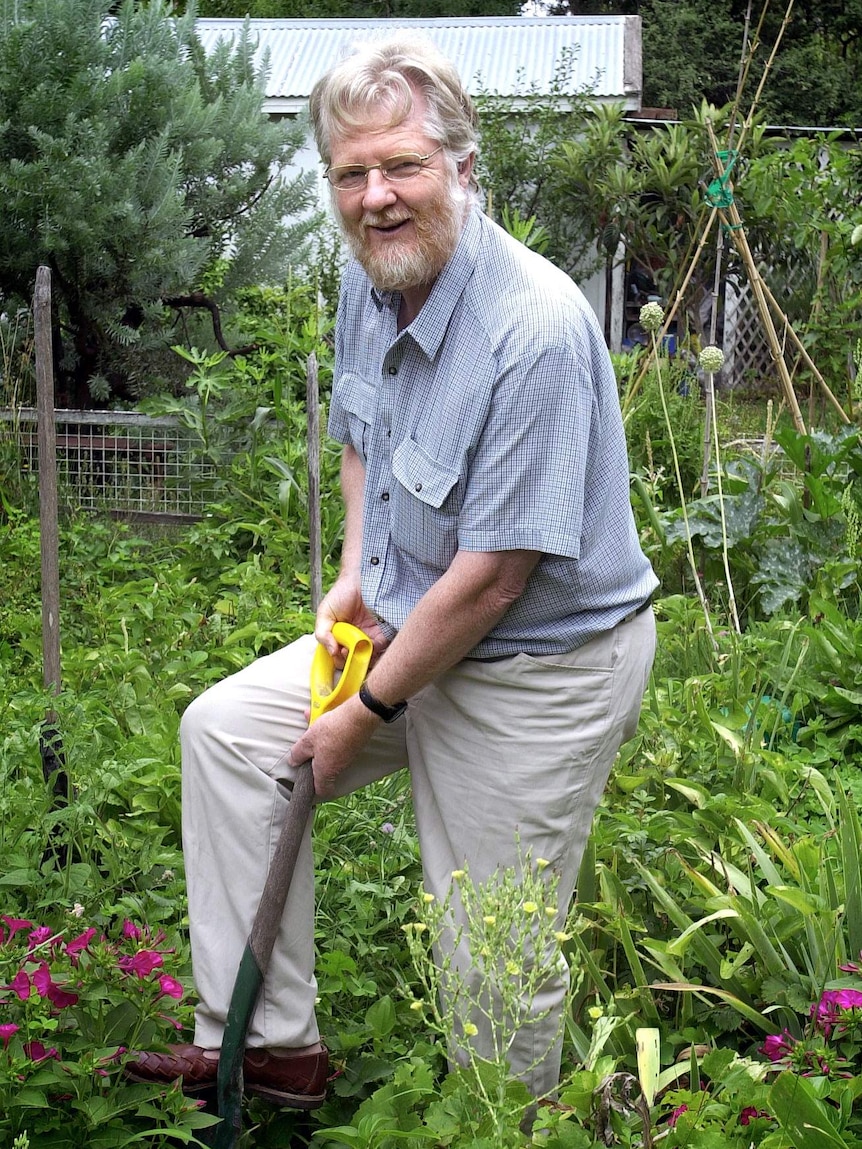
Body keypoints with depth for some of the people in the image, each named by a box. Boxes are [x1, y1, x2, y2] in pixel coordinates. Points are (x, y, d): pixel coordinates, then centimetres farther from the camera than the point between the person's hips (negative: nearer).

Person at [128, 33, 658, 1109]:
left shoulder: (536, 330, -29)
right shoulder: (369, 284, -2)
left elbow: (492, 578, -27)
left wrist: (365, 715, -16)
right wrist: (355, 576, 4)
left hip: (538, 672, -9)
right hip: (407, 623, 9)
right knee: (226, 727, 8)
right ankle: (269, 1043, 14)